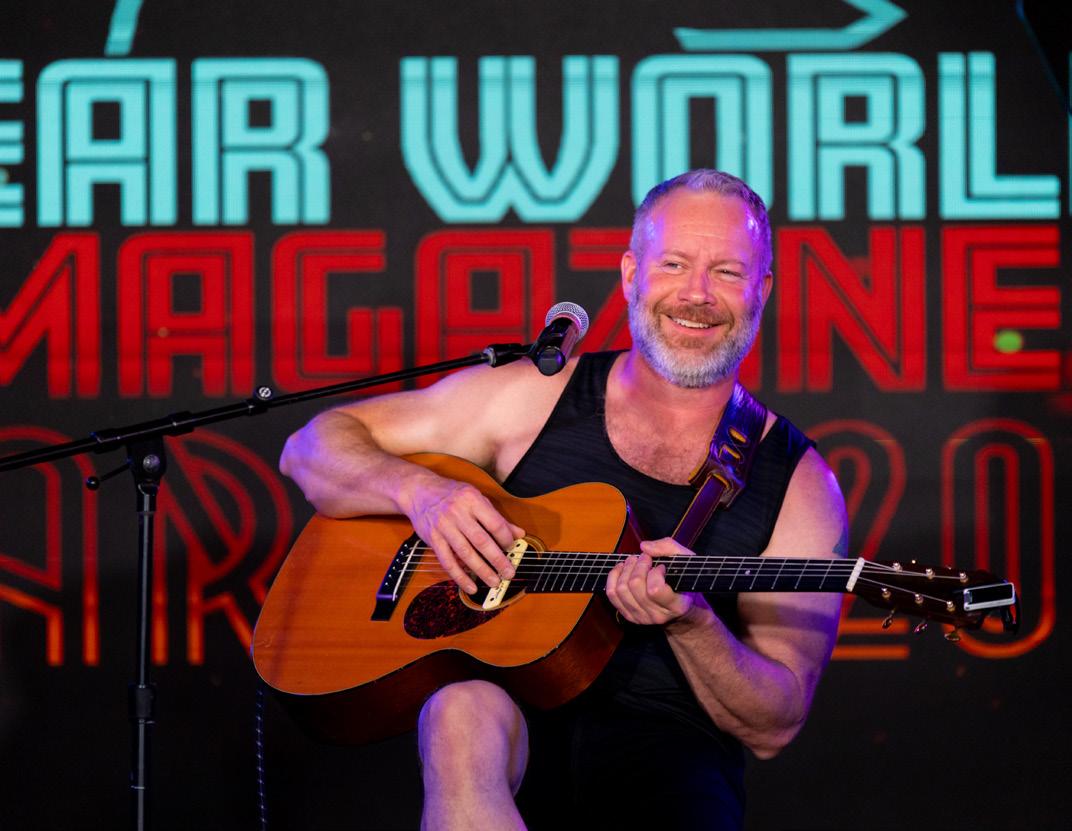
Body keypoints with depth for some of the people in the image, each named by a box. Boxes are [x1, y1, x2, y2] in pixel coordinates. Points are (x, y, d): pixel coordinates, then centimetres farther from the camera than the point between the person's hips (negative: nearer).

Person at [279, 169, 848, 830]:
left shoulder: (797, 484, 5)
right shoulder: (536, 398, 7)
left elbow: (772, 727, 2)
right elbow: (313, 447, 10)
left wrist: (691, 626, -18)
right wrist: (421, 490, -11)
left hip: (667, 754, -1)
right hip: (518, 721, 1)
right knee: (465, 711, -36)